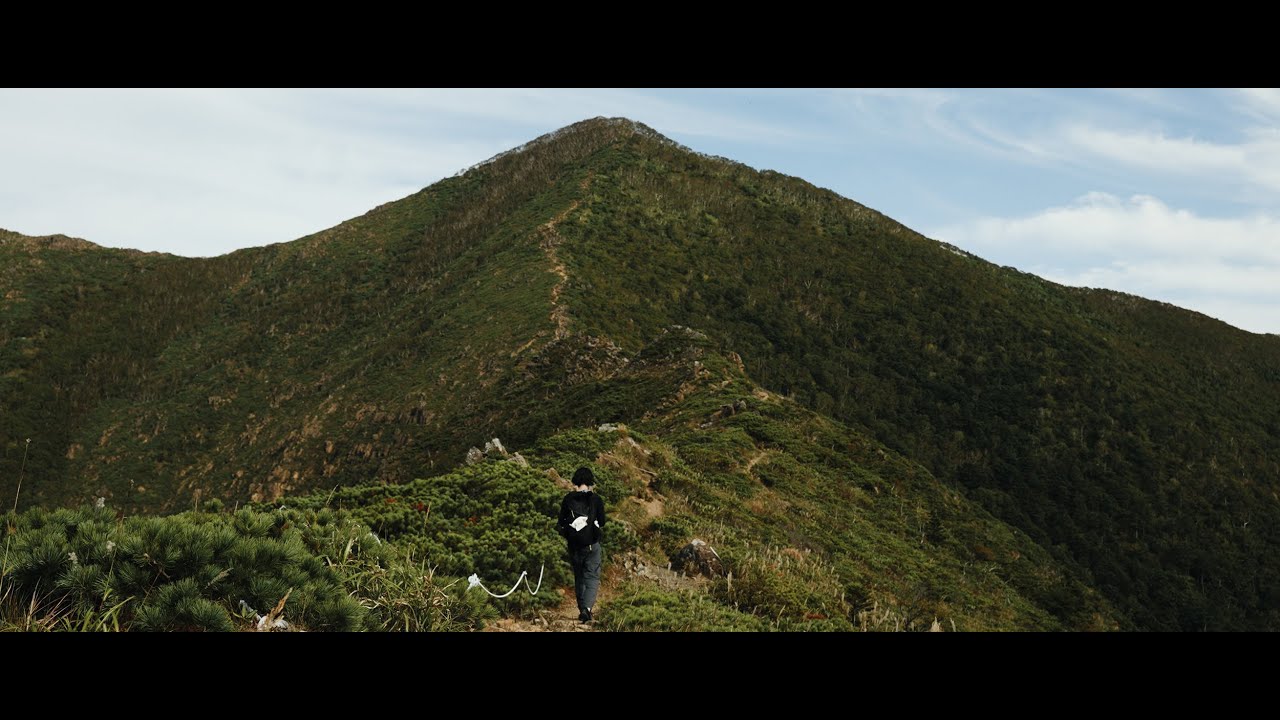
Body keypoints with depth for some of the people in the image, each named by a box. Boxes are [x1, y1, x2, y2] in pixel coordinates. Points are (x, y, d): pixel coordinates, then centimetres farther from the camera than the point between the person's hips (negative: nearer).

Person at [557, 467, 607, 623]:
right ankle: (587, 608, -19)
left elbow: (560, 523, -1)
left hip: (574, 545, 2)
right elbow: (602, 523, 0)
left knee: (579, 577, 17)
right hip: (592, 545, -2)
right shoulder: (596, 500, -7)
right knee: (592, 577, 1)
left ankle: (582, 609, 23)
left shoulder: (568, 499, -3)